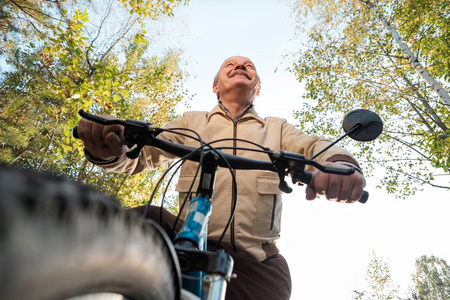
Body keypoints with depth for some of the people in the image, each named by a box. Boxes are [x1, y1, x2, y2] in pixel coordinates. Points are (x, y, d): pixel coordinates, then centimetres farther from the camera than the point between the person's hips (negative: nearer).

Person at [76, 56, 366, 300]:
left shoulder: (277, 128, 15)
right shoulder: (191, 121, 15)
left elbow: (313, 147, -2)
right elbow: (138, 154, 6)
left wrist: (340, 163, -27)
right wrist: (106, 145, -19)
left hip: (259, 263, 1)